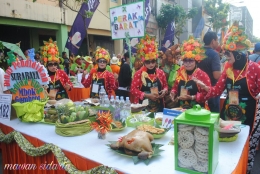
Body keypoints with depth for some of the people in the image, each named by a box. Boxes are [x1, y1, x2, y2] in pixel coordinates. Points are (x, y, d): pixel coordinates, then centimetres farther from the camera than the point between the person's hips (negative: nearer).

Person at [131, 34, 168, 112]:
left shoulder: (160, 72, 3)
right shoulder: (138, 73, -7)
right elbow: (133, 89, -9)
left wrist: (164, 91, -8)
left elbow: (165, 86, 15)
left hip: (158, 106, 3)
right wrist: (147, 95, -17)